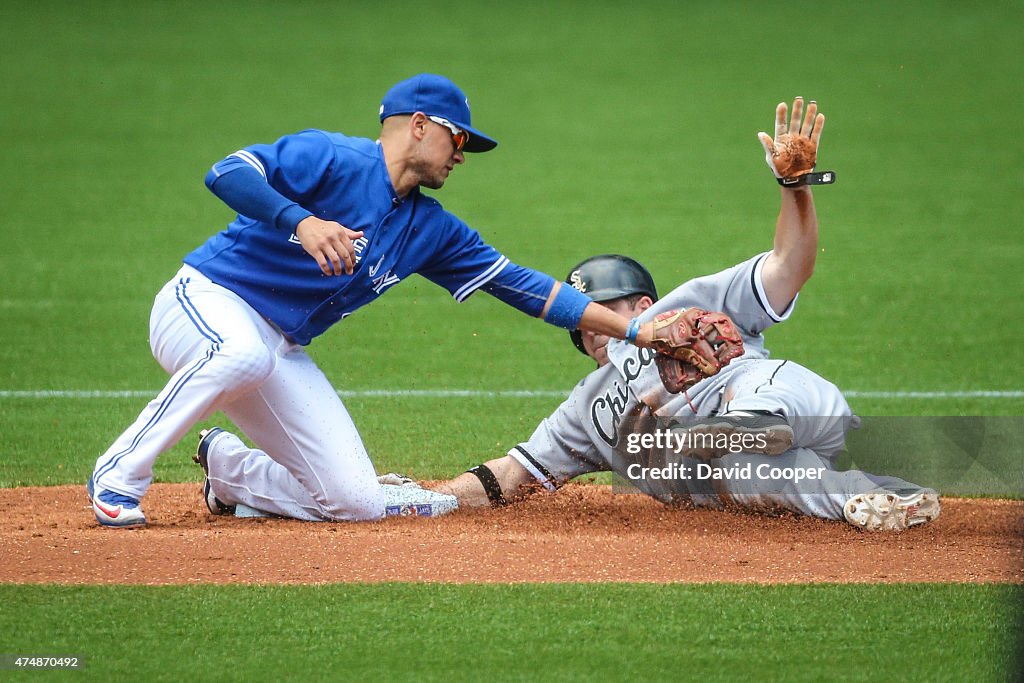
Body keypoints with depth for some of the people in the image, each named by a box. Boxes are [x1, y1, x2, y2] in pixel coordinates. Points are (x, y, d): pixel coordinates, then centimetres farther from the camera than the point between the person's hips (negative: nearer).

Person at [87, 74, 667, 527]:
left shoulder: (431, 230, 11)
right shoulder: (332, 159, -12)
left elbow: (522, 284, 11)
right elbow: (228, 172, -24)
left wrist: (634, 331, 7)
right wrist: (301, 221, -39)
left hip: (283, 356, 7)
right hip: (203, 303, -7)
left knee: (357, 504, -6)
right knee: (245, 353, -44)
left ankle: (229, 473, 21)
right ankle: (119, 477, -25)